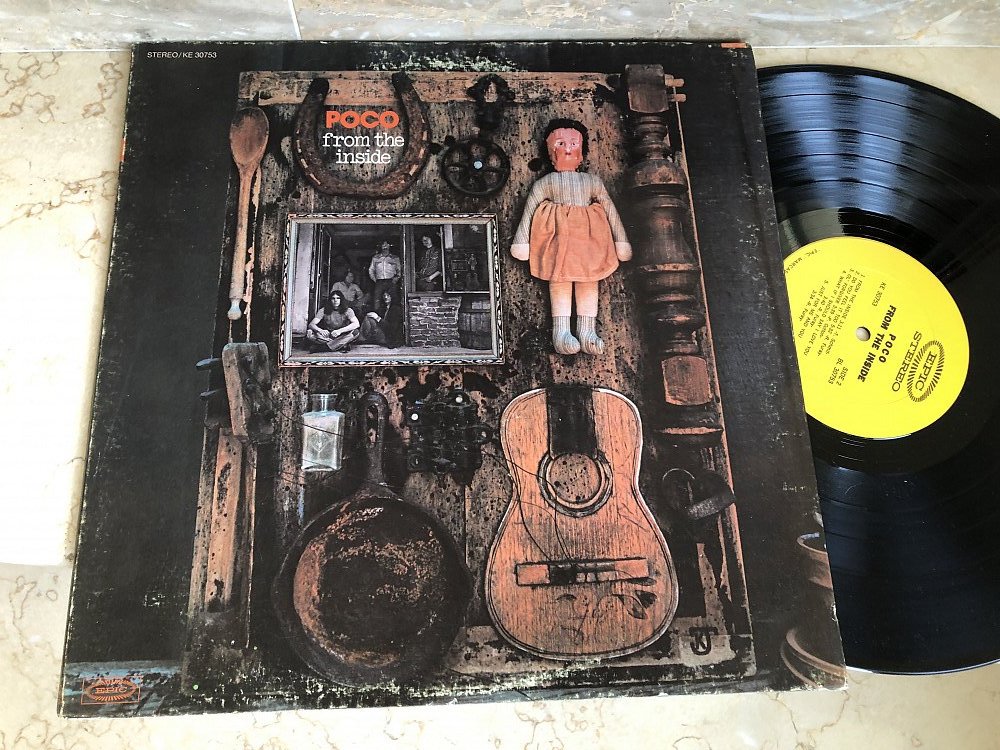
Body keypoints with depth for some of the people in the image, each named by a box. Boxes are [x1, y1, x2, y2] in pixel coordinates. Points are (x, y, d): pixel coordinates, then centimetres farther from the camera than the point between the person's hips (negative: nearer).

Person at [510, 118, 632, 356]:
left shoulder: (592, 181, 17)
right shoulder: (544, 183, 11)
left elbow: (610, 210, 16)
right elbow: (529, 212, 8)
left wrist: (621, 241, 11)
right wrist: (521, 241, 1)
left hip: (589, 236, 2)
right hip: (557, 235, -2)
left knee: (588, 279, -5)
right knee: (559, 278, -11)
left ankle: (587, 332, -7)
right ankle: (561, 331, -14)